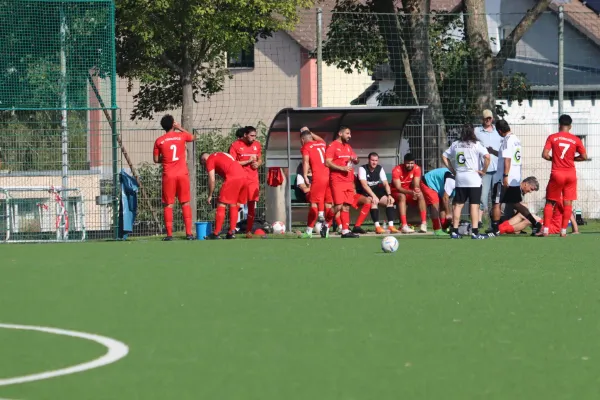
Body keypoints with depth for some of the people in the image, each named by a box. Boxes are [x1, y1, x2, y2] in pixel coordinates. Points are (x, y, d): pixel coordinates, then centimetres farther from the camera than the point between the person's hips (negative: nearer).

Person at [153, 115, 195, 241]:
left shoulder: (159, 141, -1)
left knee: (168, 205, 4)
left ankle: (169, 234, -3)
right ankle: (188, 233, 2)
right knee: (185, 203, 7)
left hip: (168, 176, -1)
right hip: (182, 174, 1)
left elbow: (156, 160, 5)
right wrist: (179, 128, 28)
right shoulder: (181, 136, 0)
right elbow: (192, 137, 23)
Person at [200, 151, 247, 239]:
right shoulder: (222, 155, 33)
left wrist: (210, 196, 9)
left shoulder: (209, 160, 10)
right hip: (244, 176, 7)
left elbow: (212, 179, 0)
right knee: (234, 206, 16)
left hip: (233, 178, -7)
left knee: (221, 205, 0)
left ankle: (216, 233, -2)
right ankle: (232, 232, 13)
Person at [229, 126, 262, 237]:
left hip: (253, 179, 5)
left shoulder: (257, 145, 9)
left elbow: (260, 160, 21)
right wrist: (248, 161, -13)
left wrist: (258, 164, -3)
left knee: (252, 205, 4)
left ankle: (249, 231, 13)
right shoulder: (235, 145, -6)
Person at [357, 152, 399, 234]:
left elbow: (386, 184, -3)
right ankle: (377, 226, -37)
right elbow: (364, 184, -26)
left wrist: (389, 195, -22)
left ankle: (391, 225, -17)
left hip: (375, 190, 6)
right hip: (364, 193, -6)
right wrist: (373, 196, -37)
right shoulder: (363, 169, -15)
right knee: (374, 201, -35)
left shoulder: (380, 169, 1)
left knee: (389, 201, -15)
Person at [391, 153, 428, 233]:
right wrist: (410, 192, -45)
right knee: (402, 196, -36)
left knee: (420, 195, -26)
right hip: (396, 192, -3)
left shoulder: (417, 169, -12)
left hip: (409, 191, 3)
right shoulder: (397, 170, -24)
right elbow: (398, 188, -29)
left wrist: (416, 190, -42)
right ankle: (404, 226, -44)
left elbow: (416, 185, -16)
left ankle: (424, 224, -29)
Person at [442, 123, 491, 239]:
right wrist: (484, 171, -8)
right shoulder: (476, 144, -6)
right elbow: (487, 157, -18)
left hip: (459, 178, 4)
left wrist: (452, 170, 13)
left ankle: (454, 231, 7)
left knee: (458, 204, 8)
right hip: (473, 178, -4)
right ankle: (475, 232, -7)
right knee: (474, 205, -3)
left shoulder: (455, 144, 8)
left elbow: (444, 157, 13)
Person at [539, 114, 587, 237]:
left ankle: (546, 230, 1)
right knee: (568, 203, 6)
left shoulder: (552, 138, -4)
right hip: (571, 174, 1)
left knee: (550, 202, 8)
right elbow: (584, 156, 2)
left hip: (557, 174, -1)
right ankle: (564, 230, 4)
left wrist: (552, 158, 9)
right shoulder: (575, 140, 0)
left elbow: (545, 155, -11)